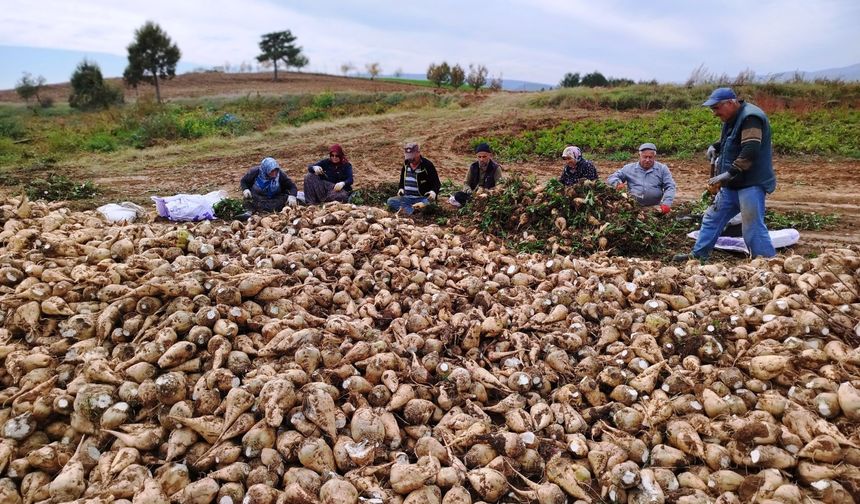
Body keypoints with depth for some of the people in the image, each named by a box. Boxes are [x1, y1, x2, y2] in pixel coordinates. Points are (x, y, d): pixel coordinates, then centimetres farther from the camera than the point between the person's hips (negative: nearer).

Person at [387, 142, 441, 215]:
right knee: (390, 201, -20)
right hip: (407, 198, 6)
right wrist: (401, 189, 3)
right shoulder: (405, 165, 10)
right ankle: (413, 210, -35)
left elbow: (436, 183, -3)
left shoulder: (427, 165, -6)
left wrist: (433, 192, -25)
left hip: (422, 199, -5)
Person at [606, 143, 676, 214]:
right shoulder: (629, 168, 11)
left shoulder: (662, 169, 9)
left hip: (654, 208, -1)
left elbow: (670, 187, 2)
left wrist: (666, 204, -16)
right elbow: (611, 178, 13)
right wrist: (617, 183, -12)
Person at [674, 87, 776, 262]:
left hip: (751, 184, -10)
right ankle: (698, 255, 24)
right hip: (732, 184, 10)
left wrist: (728, 174, -30)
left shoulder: (750, 117, -17)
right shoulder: (732, 119, 14)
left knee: (753, 227, -11)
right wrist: (715, 147, 8)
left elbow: (750, 151, -27)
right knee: (712, 218, 15)